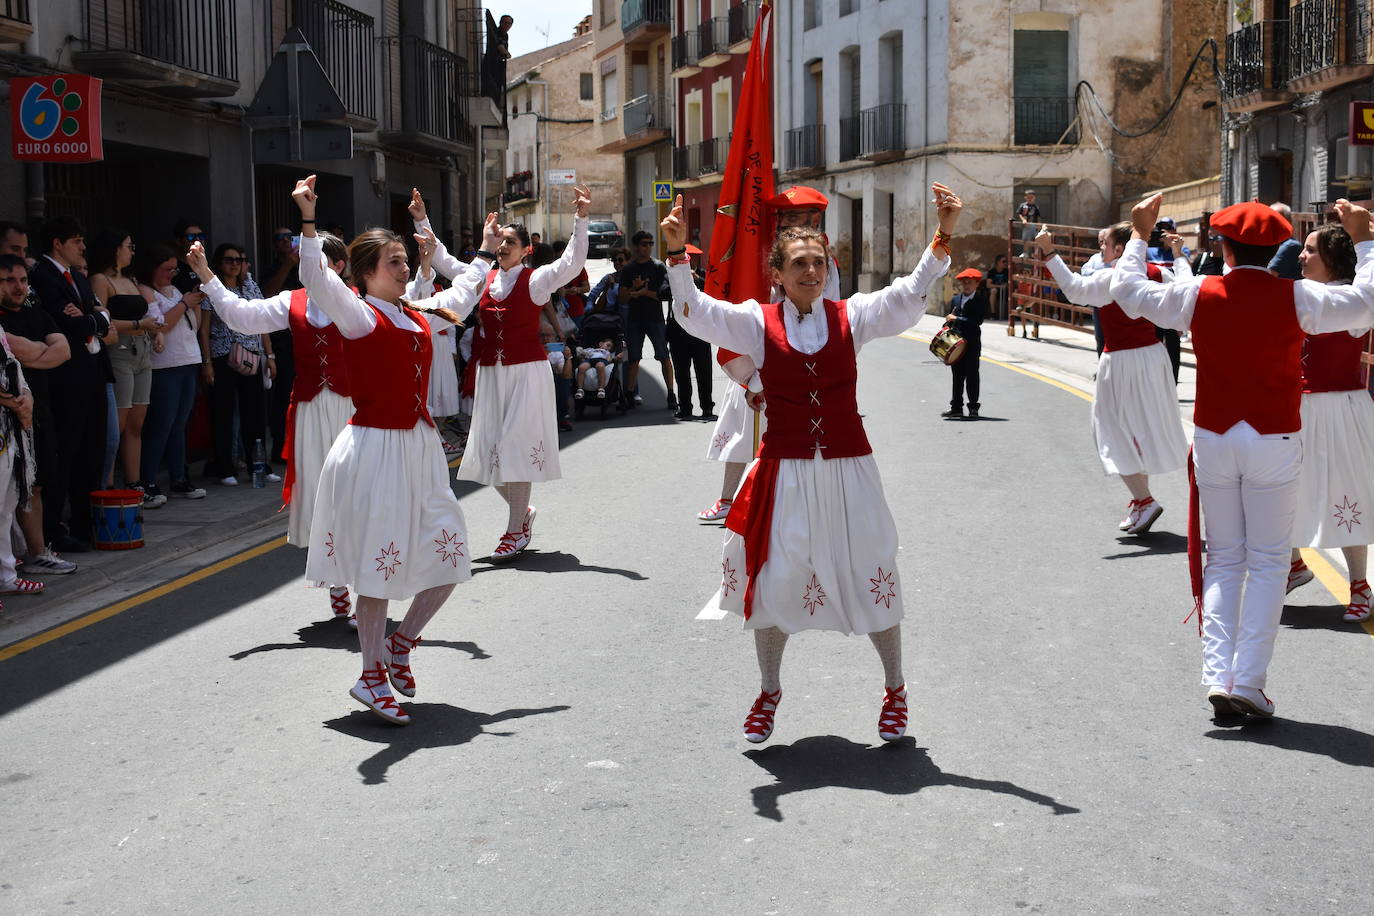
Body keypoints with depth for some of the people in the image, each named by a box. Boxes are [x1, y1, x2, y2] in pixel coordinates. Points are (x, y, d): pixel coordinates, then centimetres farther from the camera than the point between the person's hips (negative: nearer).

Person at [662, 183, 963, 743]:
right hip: (784, 471, 0)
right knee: (774, 581, 8)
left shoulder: (852, 317, 2)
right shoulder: (758, 323, 0)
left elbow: (909, 296, -8)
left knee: (871, 579, 6)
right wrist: (677, 254, -24)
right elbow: (695, 314, -10)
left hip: (849, 470, 0)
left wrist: (942, 237, -21)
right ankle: (768, 693, 30)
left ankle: (894, 689, 27)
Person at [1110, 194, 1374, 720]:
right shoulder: (1295, 297, -7)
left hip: (1214, 440, 2)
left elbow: (1128, 292, 9)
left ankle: (1218, 675, 1)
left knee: (1223, 560, 11)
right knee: (1268, 562, 4)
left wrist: (1139, 233, 23)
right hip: (1274, 441, -2)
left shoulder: (1199, 295, -3)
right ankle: (1248, 680, -4)